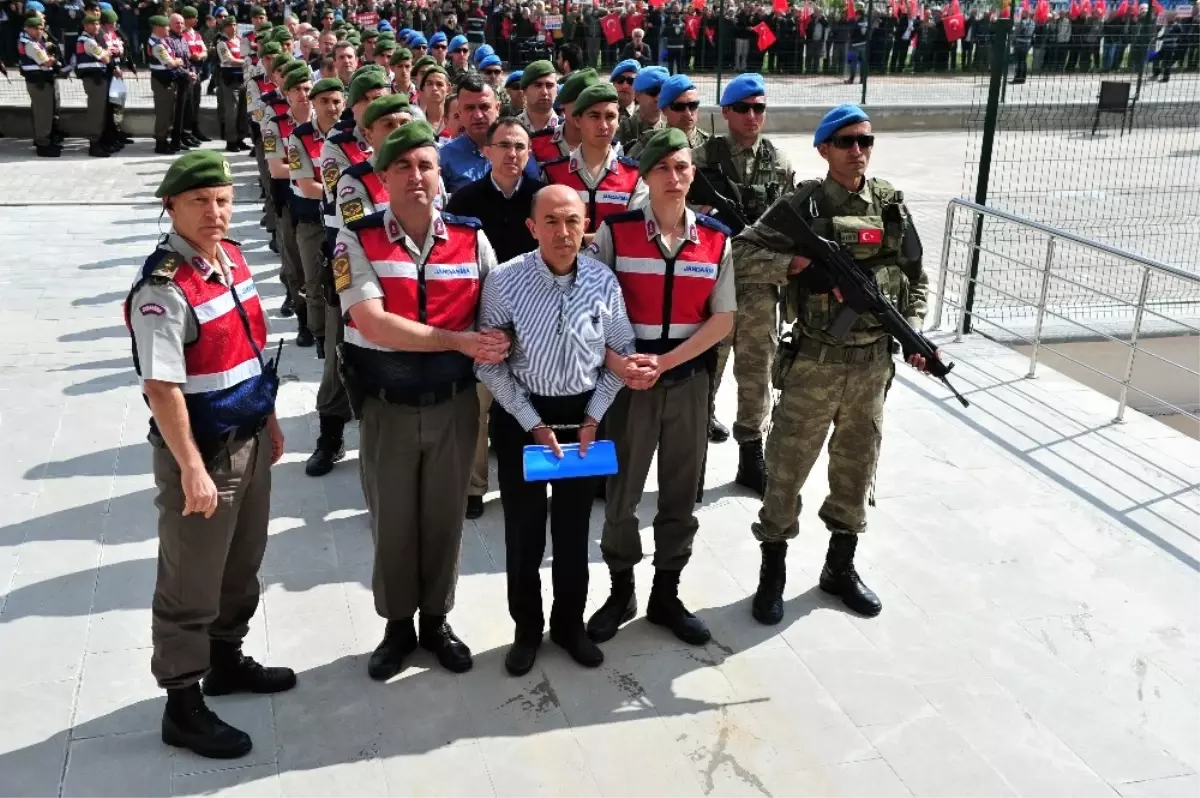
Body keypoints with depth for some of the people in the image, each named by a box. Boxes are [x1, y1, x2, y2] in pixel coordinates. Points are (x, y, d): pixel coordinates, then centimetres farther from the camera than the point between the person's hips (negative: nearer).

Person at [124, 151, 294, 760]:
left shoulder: (231, 257, 3)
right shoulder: (163, 287, -23)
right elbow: (162, 388, -25)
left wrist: (269, 420, 18)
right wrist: (192, 469, -25)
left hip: (249, 439, 8)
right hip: (201, 450, -8)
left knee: (242, 565, 23)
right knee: (191, 585, 6)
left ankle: (226, 661, 43)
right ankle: (183, 706, 21)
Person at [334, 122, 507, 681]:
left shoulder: (471, 239, -1)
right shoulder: (357, 241, -10)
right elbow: (372, 324, -21)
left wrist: (496, 353, -13)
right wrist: (460, 342, -23)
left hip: (454, 404, 2)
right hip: (386, 407, -2)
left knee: (444, 517, 14)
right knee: (391, 521, 12)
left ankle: (436, 620, 34)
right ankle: (397, 627, 32)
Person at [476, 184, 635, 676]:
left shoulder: (603, 281, -8)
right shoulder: (505, 281, -15)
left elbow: (622, 353, 2)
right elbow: (489, 364, -10)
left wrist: (593, 419, -5)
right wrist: (534, 424, -12)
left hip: (582, 414, 2)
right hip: (520, 416, -2)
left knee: (574, 527, 13)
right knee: (524, 529, 8)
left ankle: (570, 624, 33)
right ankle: (526, 629, 29)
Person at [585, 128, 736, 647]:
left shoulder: (717, 240, 0)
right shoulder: (614, 233, -5)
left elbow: (722, 319, -1)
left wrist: (664, 362, -13)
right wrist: (619, 364, -20)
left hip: (689, 380, 2)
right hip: (629, 381, -2)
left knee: (680, 494, 11)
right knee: (621, 492, 6)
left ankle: (666, 596, 27)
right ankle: (620, 593, 26)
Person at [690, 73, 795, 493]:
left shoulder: (779, 162, 6)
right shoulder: (703, 157, -3)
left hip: (761, 282, 2)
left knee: (757, 369, 6)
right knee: (707, 360, 10)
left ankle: (751, 456, 15)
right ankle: (701, 415, 35)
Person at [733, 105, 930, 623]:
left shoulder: (891, 205, 5)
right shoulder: (804, 204, -8)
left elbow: (916, 276, 14)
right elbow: (741, 254, -11)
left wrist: (913, 330, 0)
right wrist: (794, 264, -25)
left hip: (873, 362, 4)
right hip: (814, 362, -4)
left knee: (857, 468, 15)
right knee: (787, 468, 4)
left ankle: (840, 568, 33)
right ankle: (772, 572, 21)